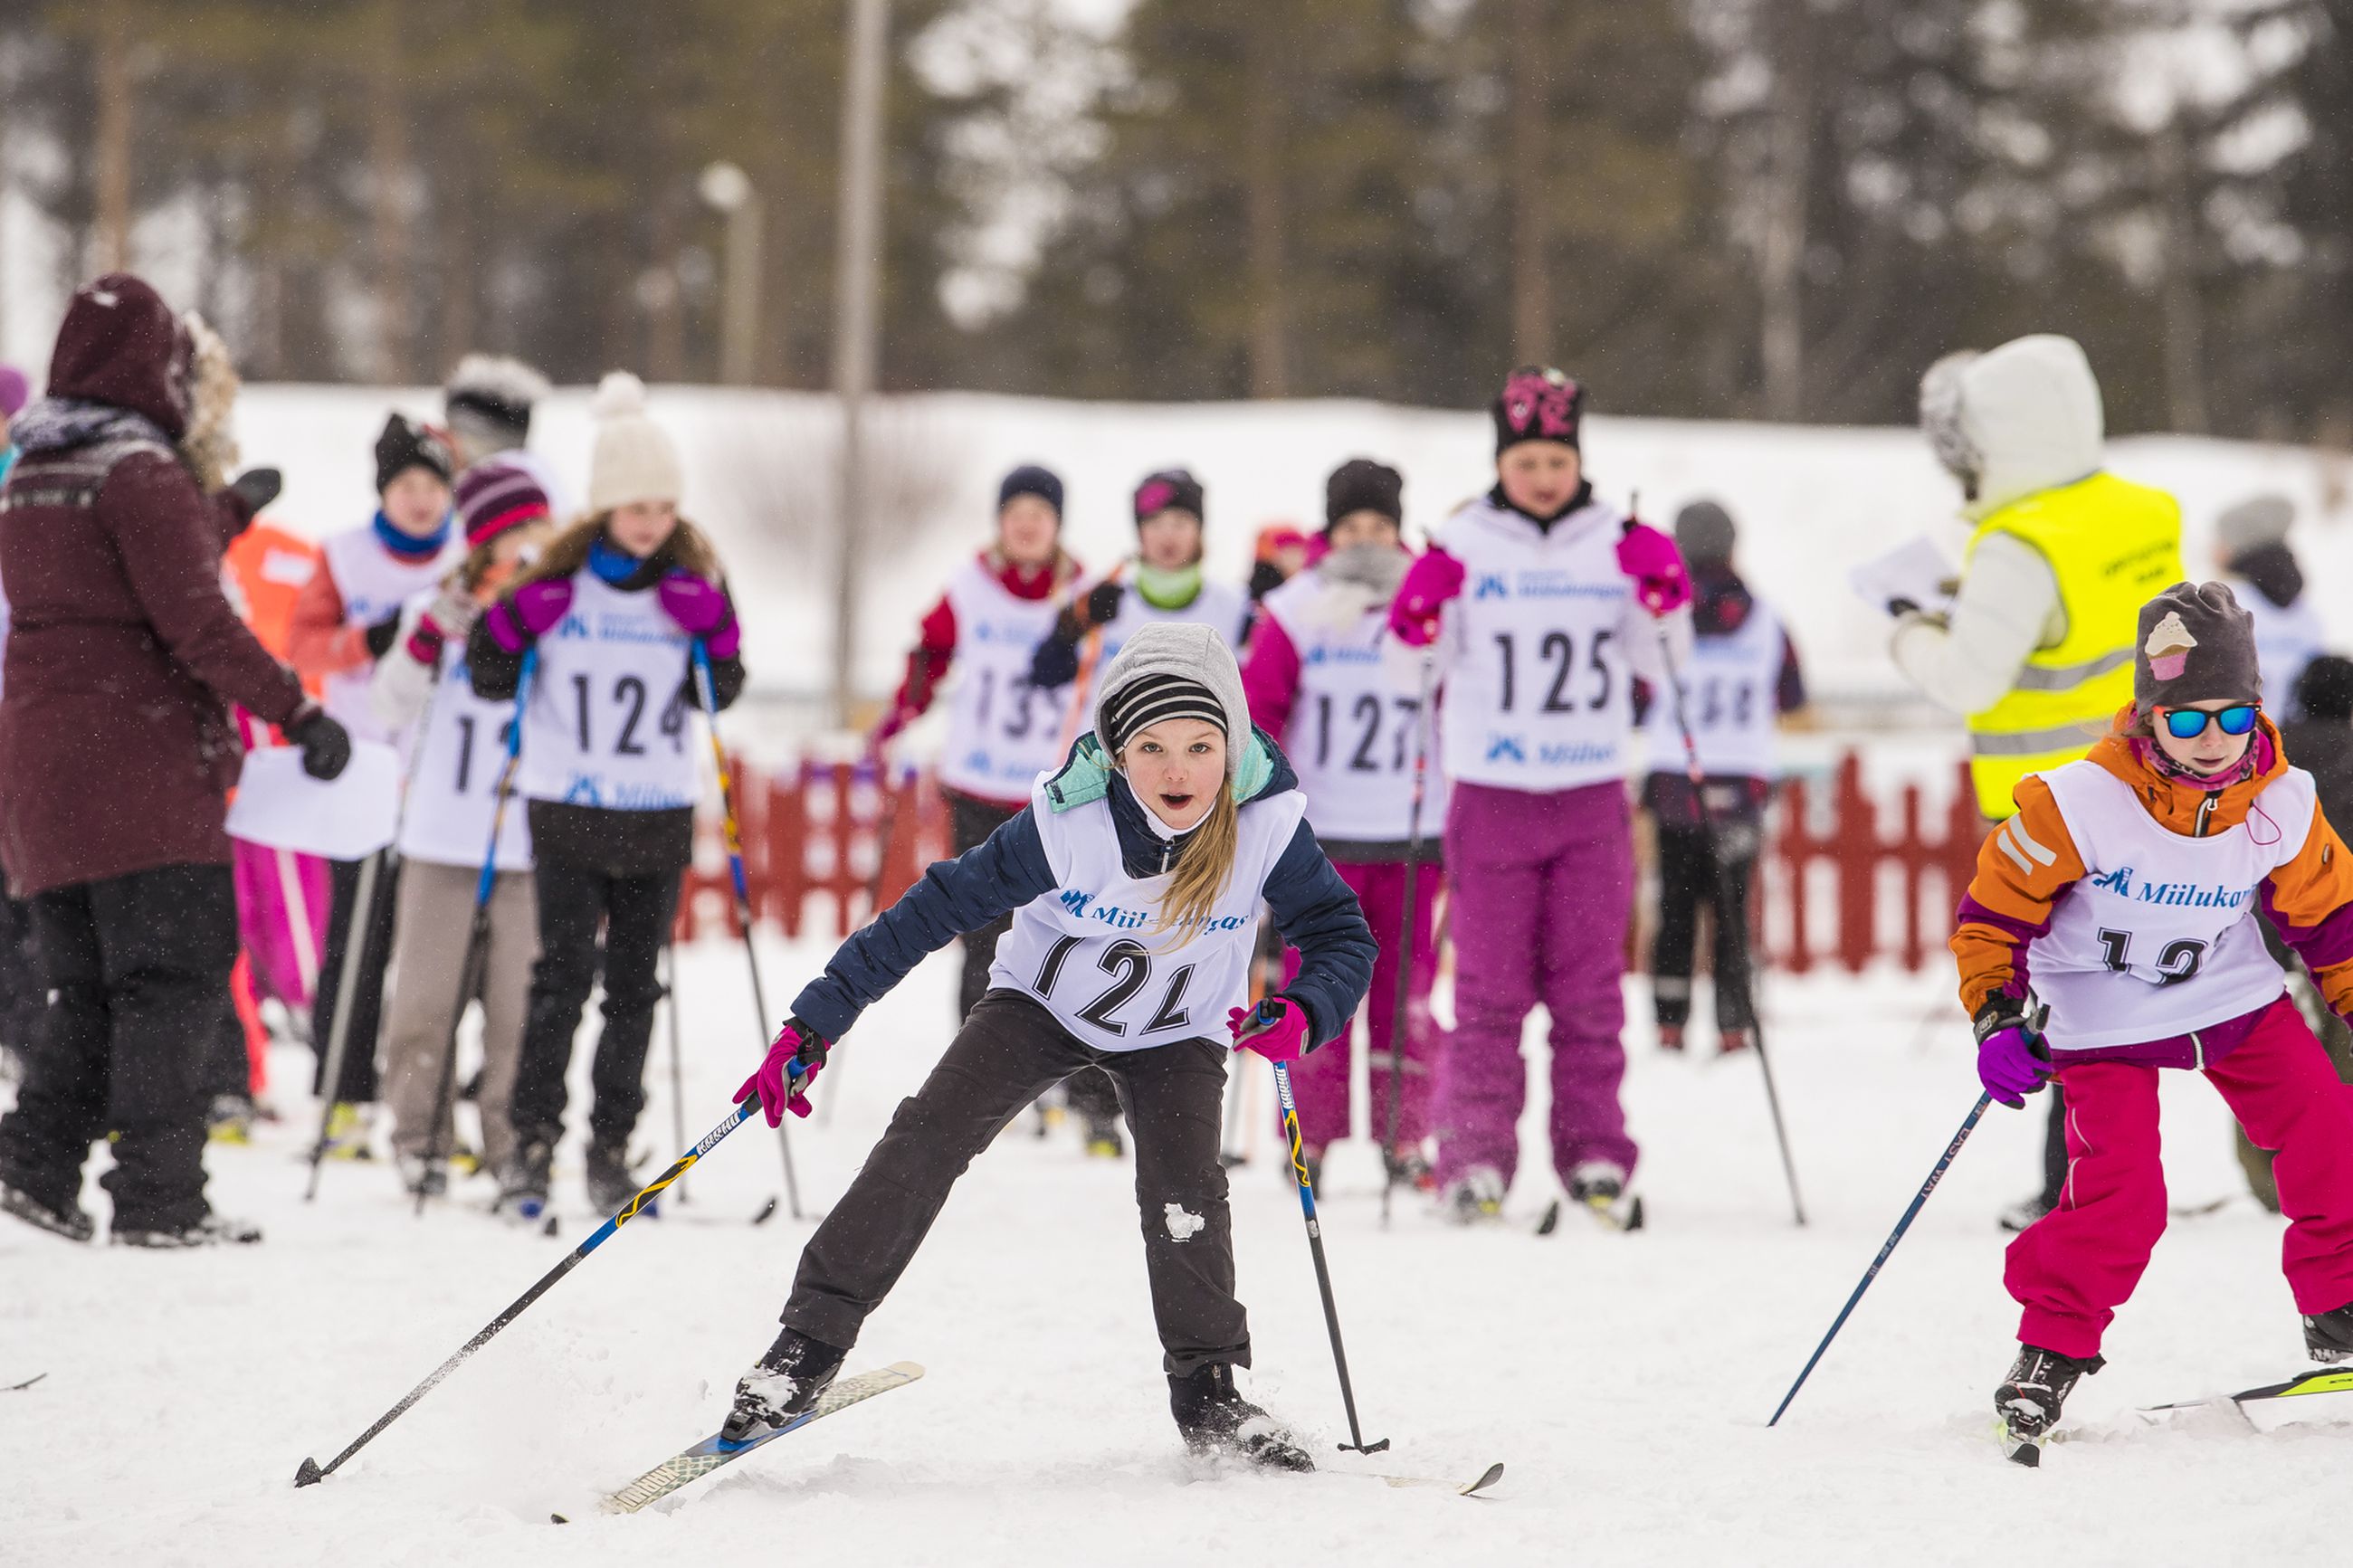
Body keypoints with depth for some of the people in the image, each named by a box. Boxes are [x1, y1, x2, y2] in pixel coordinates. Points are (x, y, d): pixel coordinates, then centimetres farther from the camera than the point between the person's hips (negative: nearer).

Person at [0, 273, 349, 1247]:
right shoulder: (142, 475, -12)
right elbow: (194, 622, -19)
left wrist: (224, 510, 29)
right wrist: (298, 712, -18)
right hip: (140, 767, -8)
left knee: (88, 986, 15)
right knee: (175, 981, -3)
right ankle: (158, 1196, -6)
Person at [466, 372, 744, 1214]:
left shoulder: (696, 576, 2)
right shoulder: (555, 572, -4)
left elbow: (722, 695, 6)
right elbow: (491, 683, 2)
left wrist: (714, 635, -11)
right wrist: (508, 628, -17)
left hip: (659, 816, 2)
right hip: (567, 809, -2)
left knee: (635, 985, 6)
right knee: (565, 972, -11)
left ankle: (611, 1146, 14)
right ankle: (532, 1139, -5)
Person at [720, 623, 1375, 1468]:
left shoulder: (1269, 825, -29)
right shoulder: (1066, 825, -33)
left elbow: (1344, 935, -16)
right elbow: (935, 909, -26)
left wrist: (1306, 1010, -40)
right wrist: (813, 1026, -27)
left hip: (1176, 1034, 1)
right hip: (1042, 1002, -1)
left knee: (1185, 1190, -19)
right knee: (928, 1137, -16)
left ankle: (1208, 1391, 1)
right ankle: (812, 1340, -8)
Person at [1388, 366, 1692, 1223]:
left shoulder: (1619, 544, 6)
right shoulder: (1463, 546, 2)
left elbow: (1659, 665, 10)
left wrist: (1664, 598, -6)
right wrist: (1419, 619, -14)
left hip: (1593, 797, 1)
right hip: (1490, 793, -1)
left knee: (1589, 983, 1)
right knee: (1490, 984, -3)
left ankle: (1593, 1151, 7)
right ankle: (1474, 1153, 0)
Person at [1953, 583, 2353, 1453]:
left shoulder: (2282, 806, -12)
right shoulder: (2080, 803, -25)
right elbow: (1996, 906, -14)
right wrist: (1996, 1020, -20)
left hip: (2232, 998, 4)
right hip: (2105, 1021, -4)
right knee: (2119, 1194, -18)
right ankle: (2052, 1346, 3)